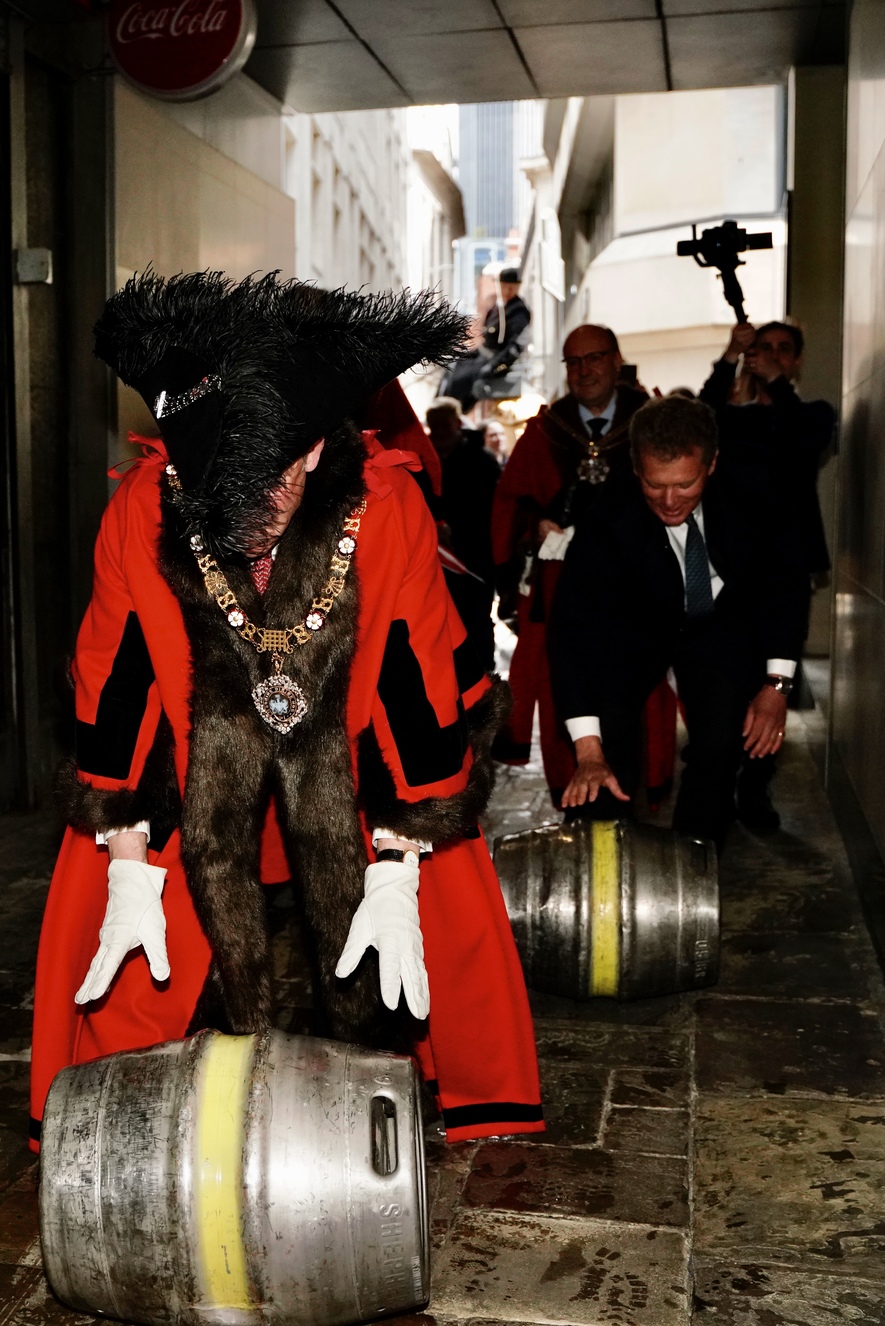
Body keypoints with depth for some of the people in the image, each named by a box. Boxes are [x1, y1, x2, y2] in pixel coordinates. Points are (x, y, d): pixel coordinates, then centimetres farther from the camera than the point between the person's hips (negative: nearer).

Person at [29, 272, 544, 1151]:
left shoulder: (387, 509, -30)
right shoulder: (140, 514, -25)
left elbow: (415, 690, -22)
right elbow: (119, 689, -16)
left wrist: (398, 876, -21)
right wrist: (129, 869, -15)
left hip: (344, 716, -1)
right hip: (211, 713, 2)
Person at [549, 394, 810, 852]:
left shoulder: (746, 500, -25)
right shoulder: (608, 522, -32)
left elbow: (785, 585, -8)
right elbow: (573, 626, -35)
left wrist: (776, 684, -15)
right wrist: (588, 753, -42)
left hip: (722, 623, 1)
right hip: (634, 628, -1)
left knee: (722, 743, -19)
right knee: (608, 729, -23)